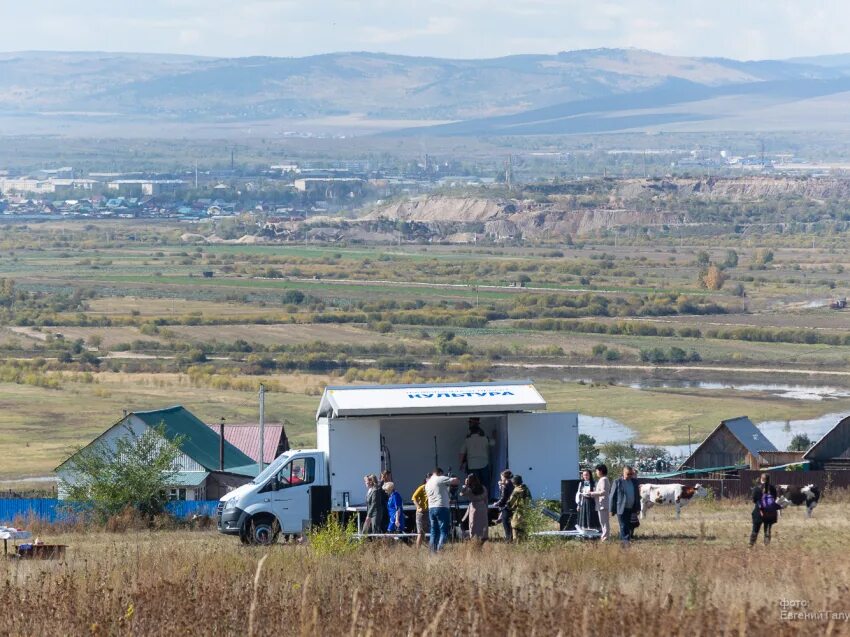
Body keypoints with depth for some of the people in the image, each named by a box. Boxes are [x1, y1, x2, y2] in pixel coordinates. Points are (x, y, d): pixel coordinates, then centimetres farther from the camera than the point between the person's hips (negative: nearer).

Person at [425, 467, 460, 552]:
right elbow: (456, 481, -8)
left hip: (431, 508, 7)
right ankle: (440, 550, -18)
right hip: (441, 507, -7)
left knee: (434, 532, 10)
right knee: (444, 531, -7)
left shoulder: (427, 483, 18)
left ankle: (433, 551, 6)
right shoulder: (441, 479, -4)